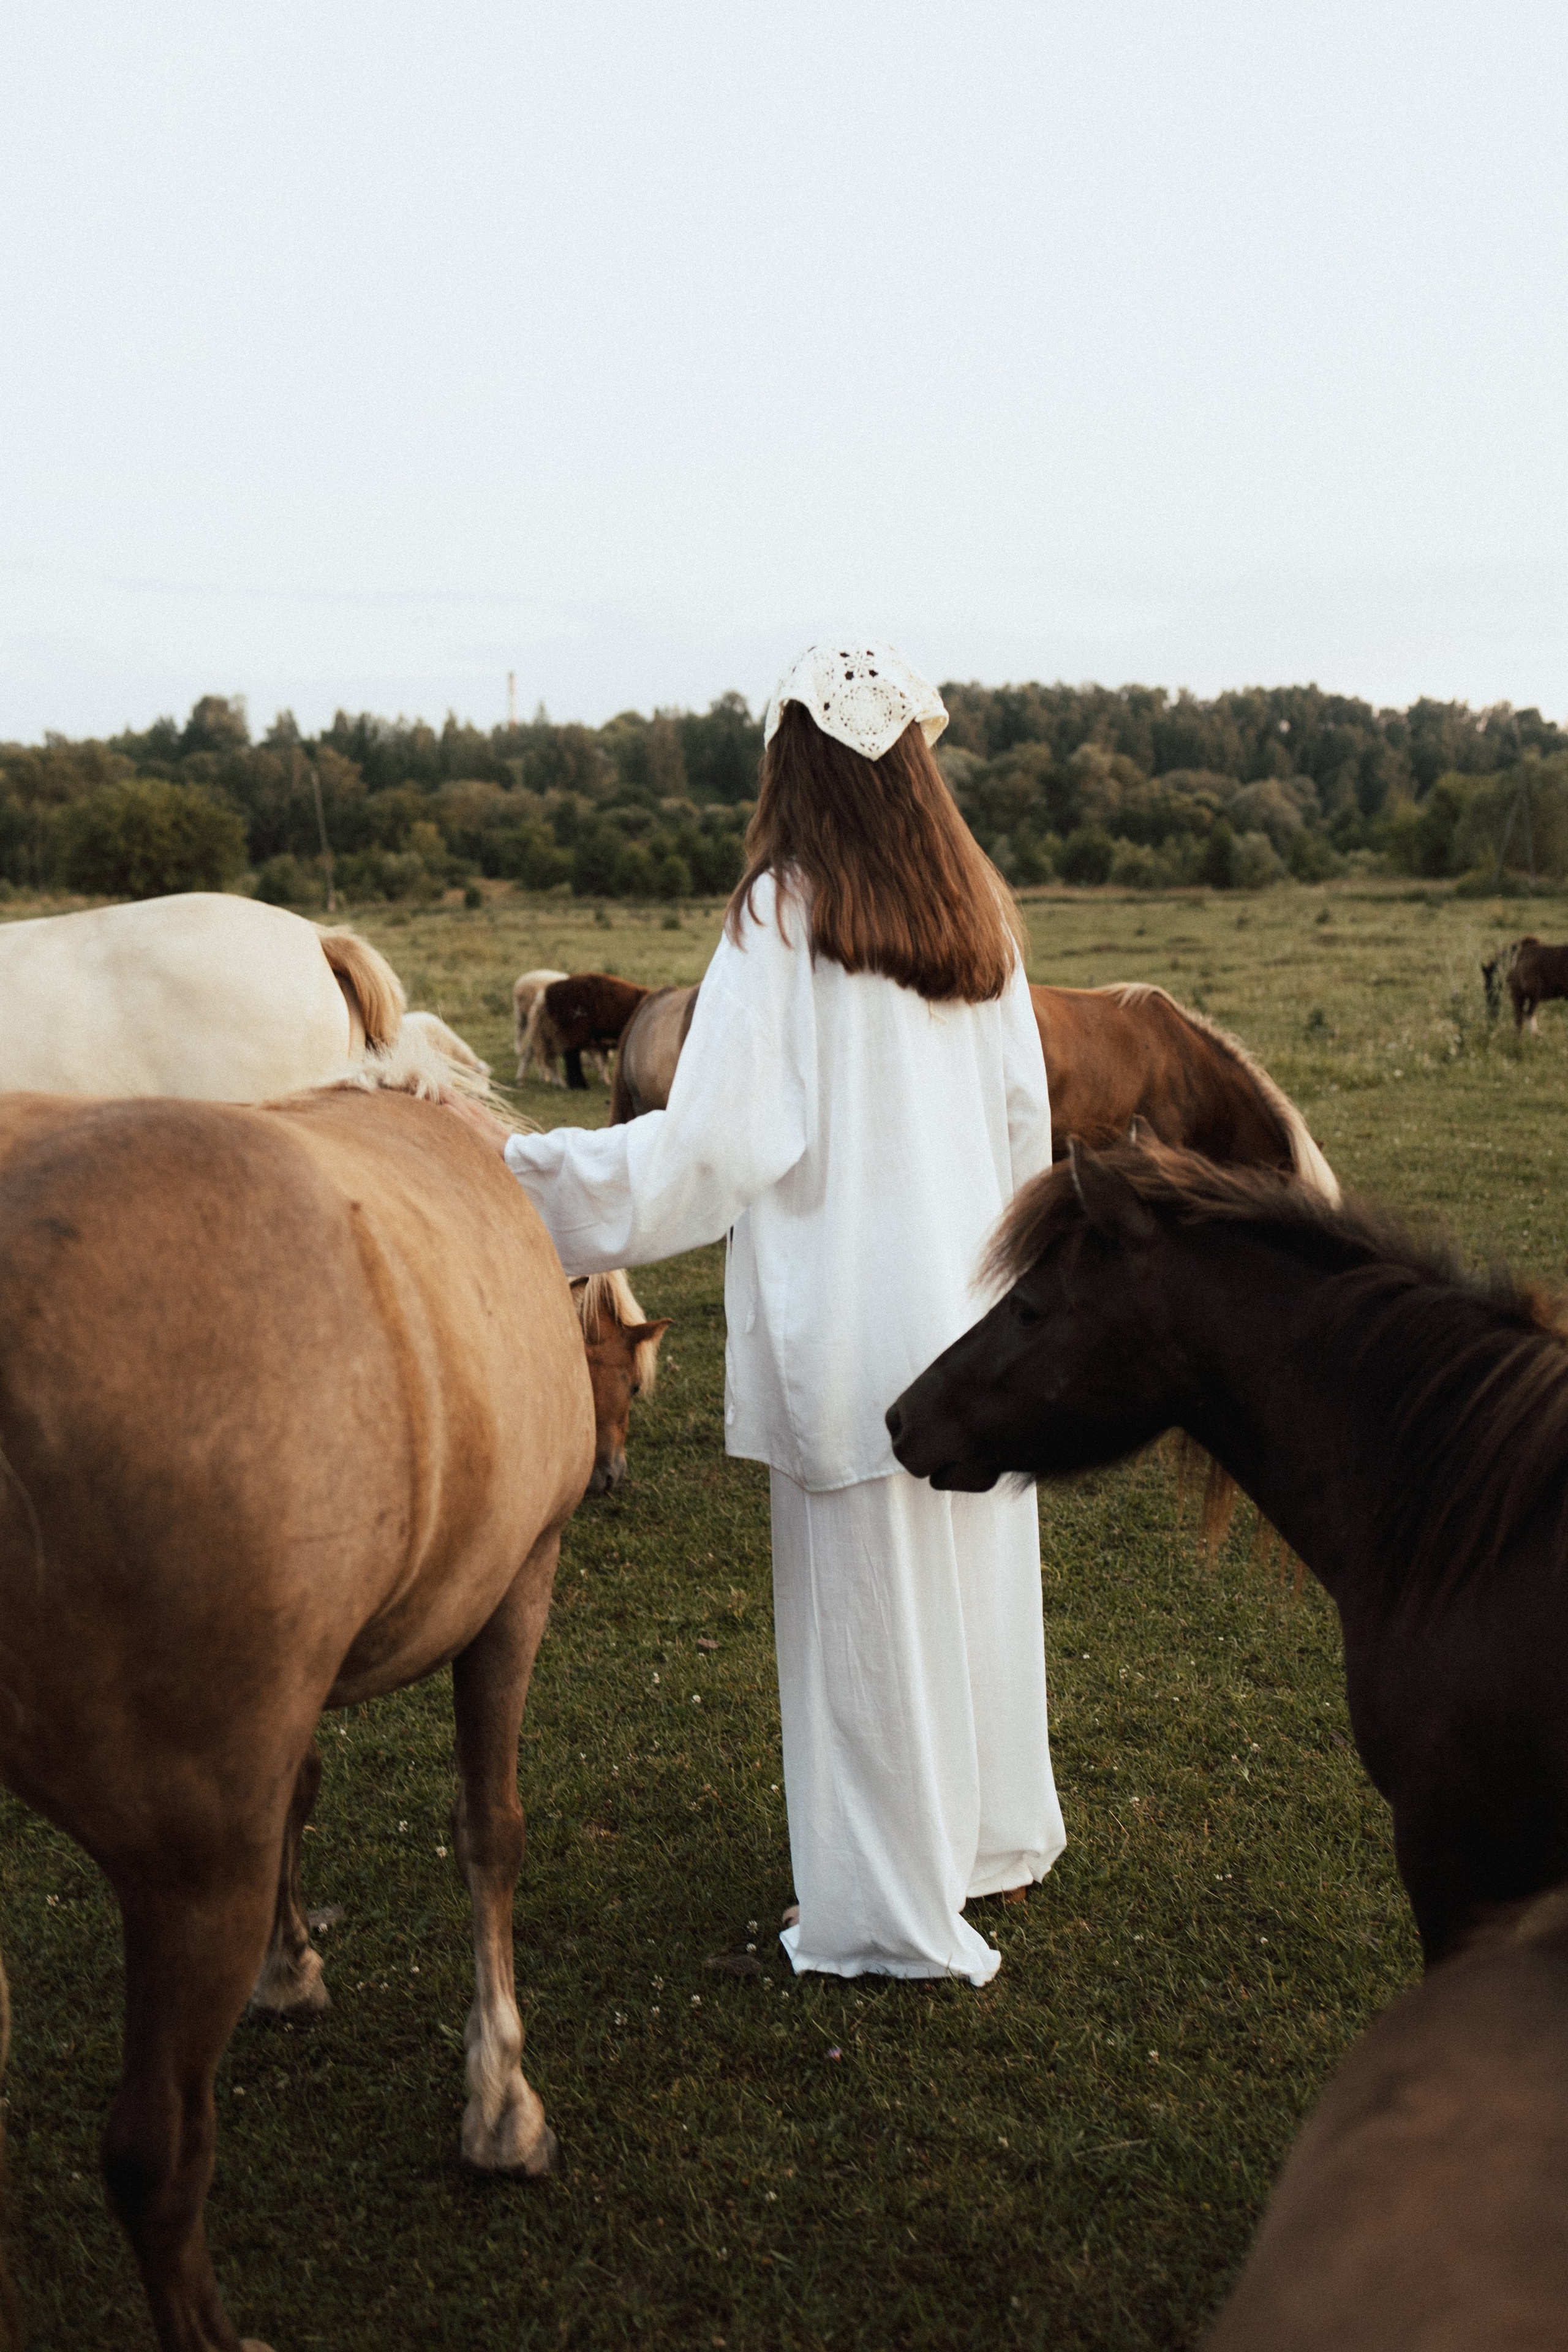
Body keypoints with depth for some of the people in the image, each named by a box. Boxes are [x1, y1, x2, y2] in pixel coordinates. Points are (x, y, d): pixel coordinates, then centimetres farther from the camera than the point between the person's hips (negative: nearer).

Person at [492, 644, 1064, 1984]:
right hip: (979, 1313, 6)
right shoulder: (977, 908, 4)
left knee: (865, 1589, 5)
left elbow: (723, 1133, -18)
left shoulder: (781, 915, -12)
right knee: (974, 1570, 19)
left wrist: (537, 1171, -14)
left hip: (847, 1316, -6)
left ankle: (895, 1911, 17)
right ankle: (994, 1836, 37)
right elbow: (1026, 1118, 10)